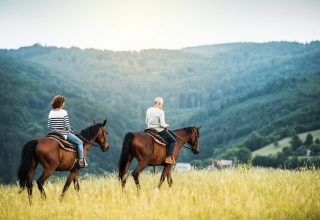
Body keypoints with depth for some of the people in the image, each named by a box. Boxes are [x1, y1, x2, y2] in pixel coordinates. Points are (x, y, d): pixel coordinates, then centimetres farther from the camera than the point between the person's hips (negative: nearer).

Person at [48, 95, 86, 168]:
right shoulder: (63, 112, -16)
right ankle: (81, 161, 3)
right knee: (80, 142, 9)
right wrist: (70, 130, 3)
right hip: (64, 134, -6)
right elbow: (67, 125, -17)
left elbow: (49, 126, 3)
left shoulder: (51, 112, 0)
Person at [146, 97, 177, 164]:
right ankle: (168, 157, -7)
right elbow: (162, 125, -21)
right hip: (160, 131, -7)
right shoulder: (160, 112, -19)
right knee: (173, 141, 4)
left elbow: (146, 122, 10)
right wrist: (166, 125, -1)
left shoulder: (148, 110, 1)